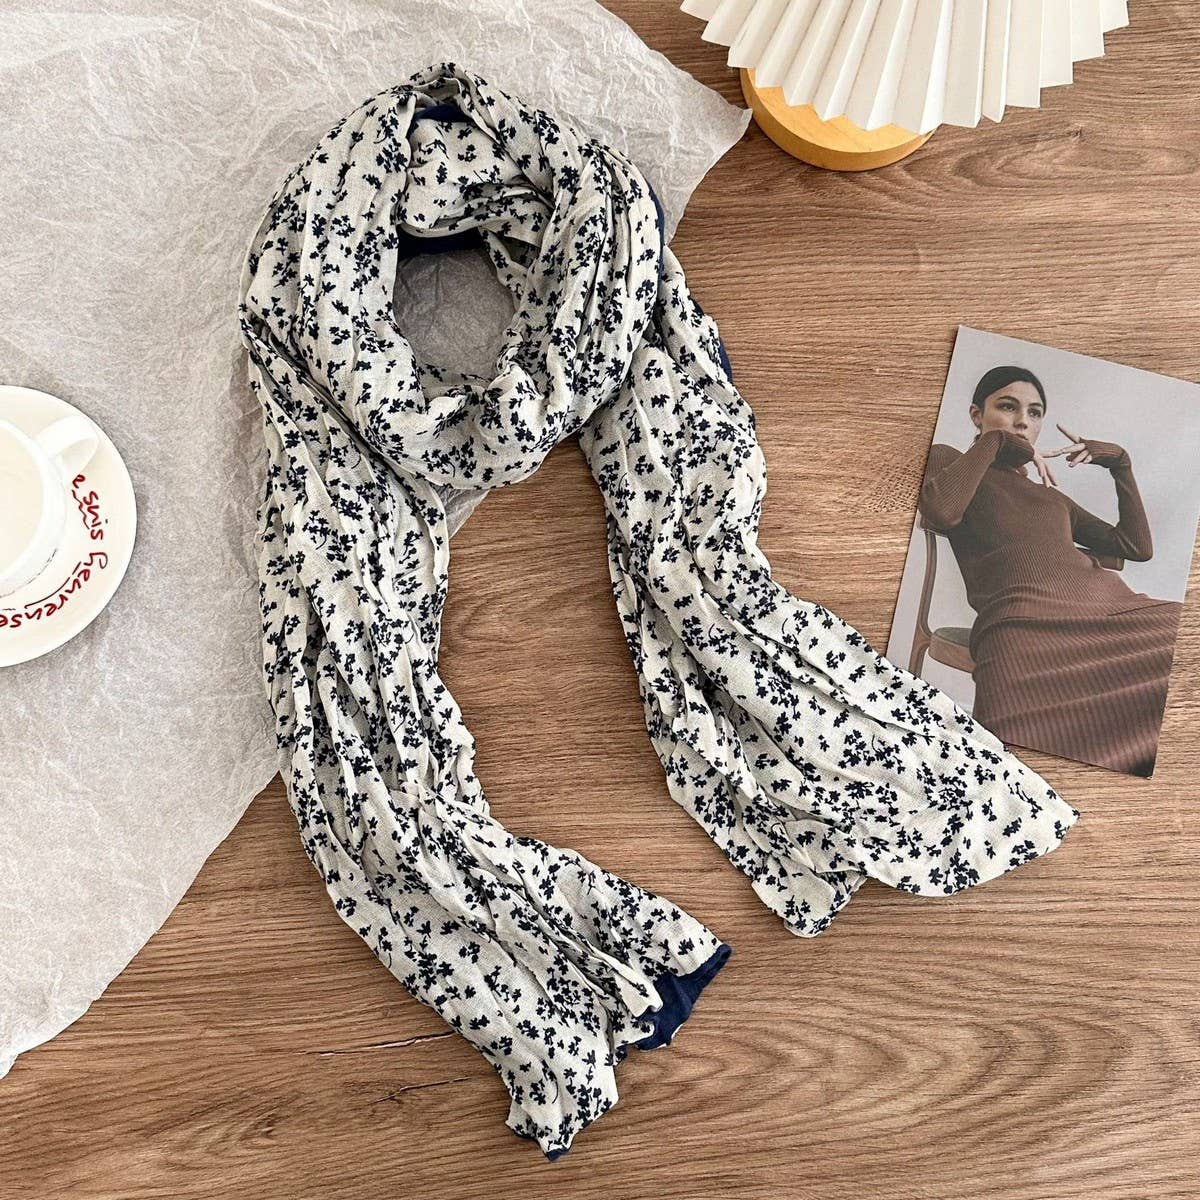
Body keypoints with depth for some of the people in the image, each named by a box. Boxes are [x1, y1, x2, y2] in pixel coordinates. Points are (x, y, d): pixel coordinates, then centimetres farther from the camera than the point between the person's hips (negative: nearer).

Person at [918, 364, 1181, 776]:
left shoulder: (1052, 495, 40)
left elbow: (1137, 547, 33)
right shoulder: (947, 459, 24)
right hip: (1028, 619, -6)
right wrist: (994, 441, 11)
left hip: (1118, 606, 6)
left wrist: (1120, 462, 31)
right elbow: (942, 512, -2)